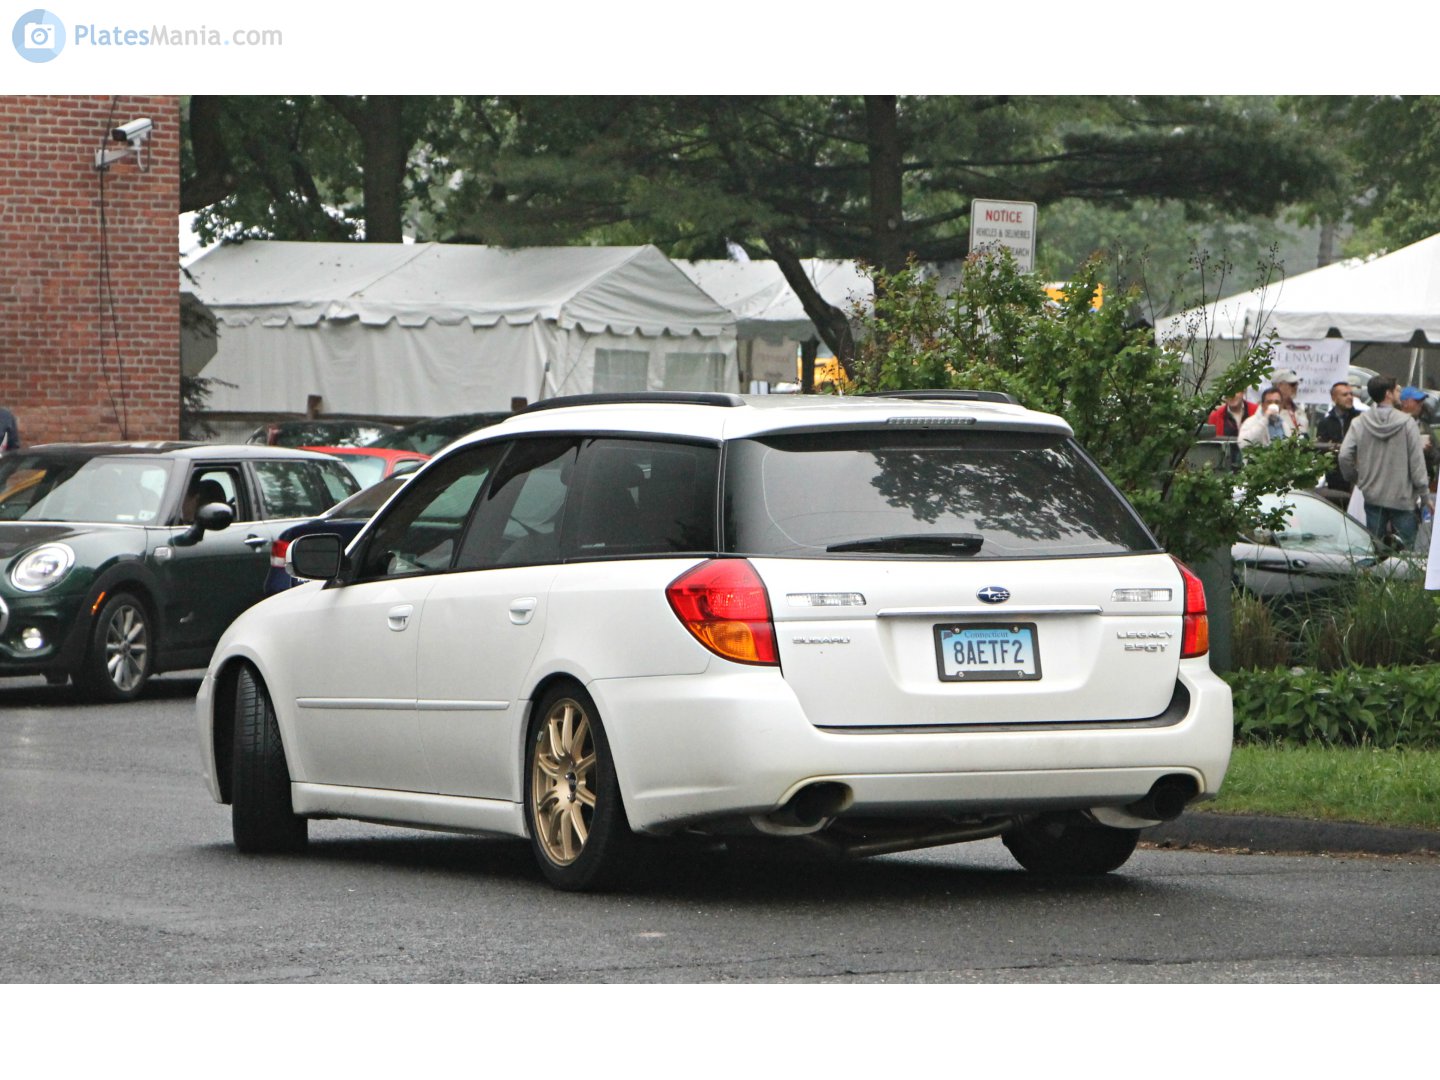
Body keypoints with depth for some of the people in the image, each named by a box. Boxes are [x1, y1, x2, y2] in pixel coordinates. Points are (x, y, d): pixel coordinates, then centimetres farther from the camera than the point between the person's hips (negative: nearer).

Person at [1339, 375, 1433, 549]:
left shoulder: (1358, 423, -2)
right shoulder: (1407, 423, -9)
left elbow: (1344, 456, -7)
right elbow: (1417, 461, -8)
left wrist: (1354, 479, 12)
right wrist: (1425, 495, 0)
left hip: (1373, 496, 3)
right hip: (1402, 497, -3)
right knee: (1406, 549, 3)